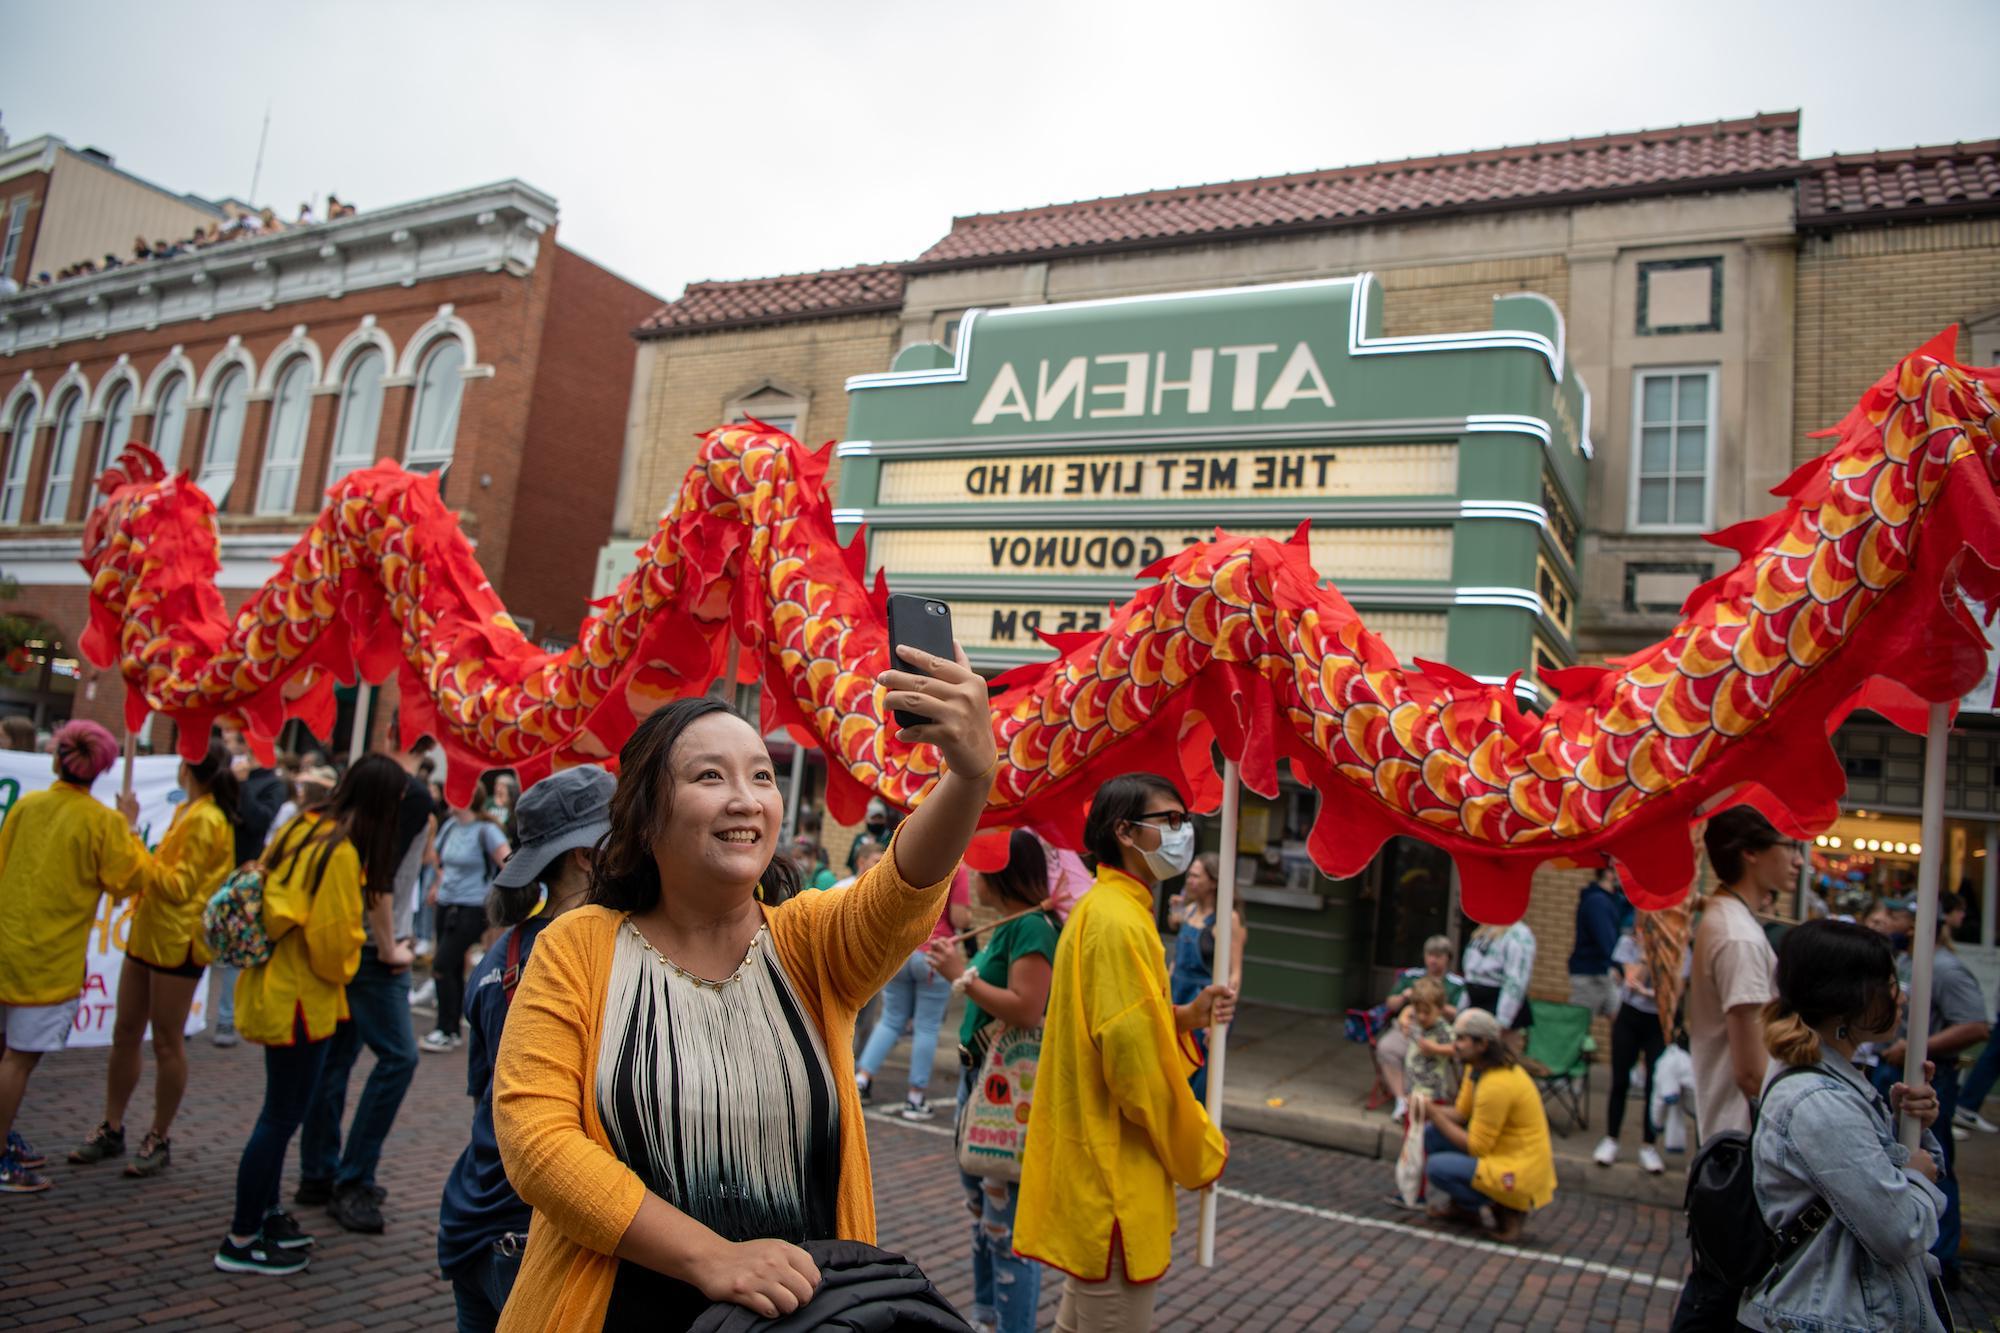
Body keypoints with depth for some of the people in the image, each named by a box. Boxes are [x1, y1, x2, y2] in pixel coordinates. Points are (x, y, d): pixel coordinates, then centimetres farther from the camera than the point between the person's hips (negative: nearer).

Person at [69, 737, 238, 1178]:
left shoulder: (206, 820, -17)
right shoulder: (187, 812, 12)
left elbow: (177, 886, -18)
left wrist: (134, 847, -16)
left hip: (177, 943, -9)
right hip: (148, 935, 9)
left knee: (167, 1042, 1)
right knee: (125, 1033, 14)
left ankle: (159, 1139, 13)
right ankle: (112, 1130, 25)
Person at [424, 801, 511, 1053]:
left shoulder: (486, 831, -12)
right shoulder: (450, 827, 9)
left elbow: (509, 864, -18)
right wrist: (439, 885, 16)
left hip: (472, 909, -7)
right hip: (446, 905, 7)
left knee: (442, 966, -11)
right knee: (453, 968, 11)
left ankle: (446, 1031, 0)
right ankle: (452, 1030, 21)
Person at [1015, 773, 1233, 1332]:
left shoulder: (1101, 909, 13)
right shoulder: (1118, 921, -20)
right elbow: (1135, 1061, -23)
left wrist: (1186, 1016, 2)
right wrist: (1201, 1154, -10)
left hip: (1091, 1170, 10)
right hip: (1113, 1178, -10)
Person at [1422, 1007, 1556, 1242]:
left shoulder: (1497, 1085, -27)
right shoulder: (1477, 1068, 2)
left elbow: (1476, 1147, -21)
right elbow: (1461, 1112, 10)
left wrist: (1434, 1114, -17)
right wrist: (1431, 1108, -9)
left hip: (1519, 1174, -9)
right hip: (1500, 1154, 10)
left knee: (1436, 1167, -21)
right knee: (1431, 1134, 3)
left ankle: (1506, 1211, -2)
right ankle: (1462, 1207, 16)